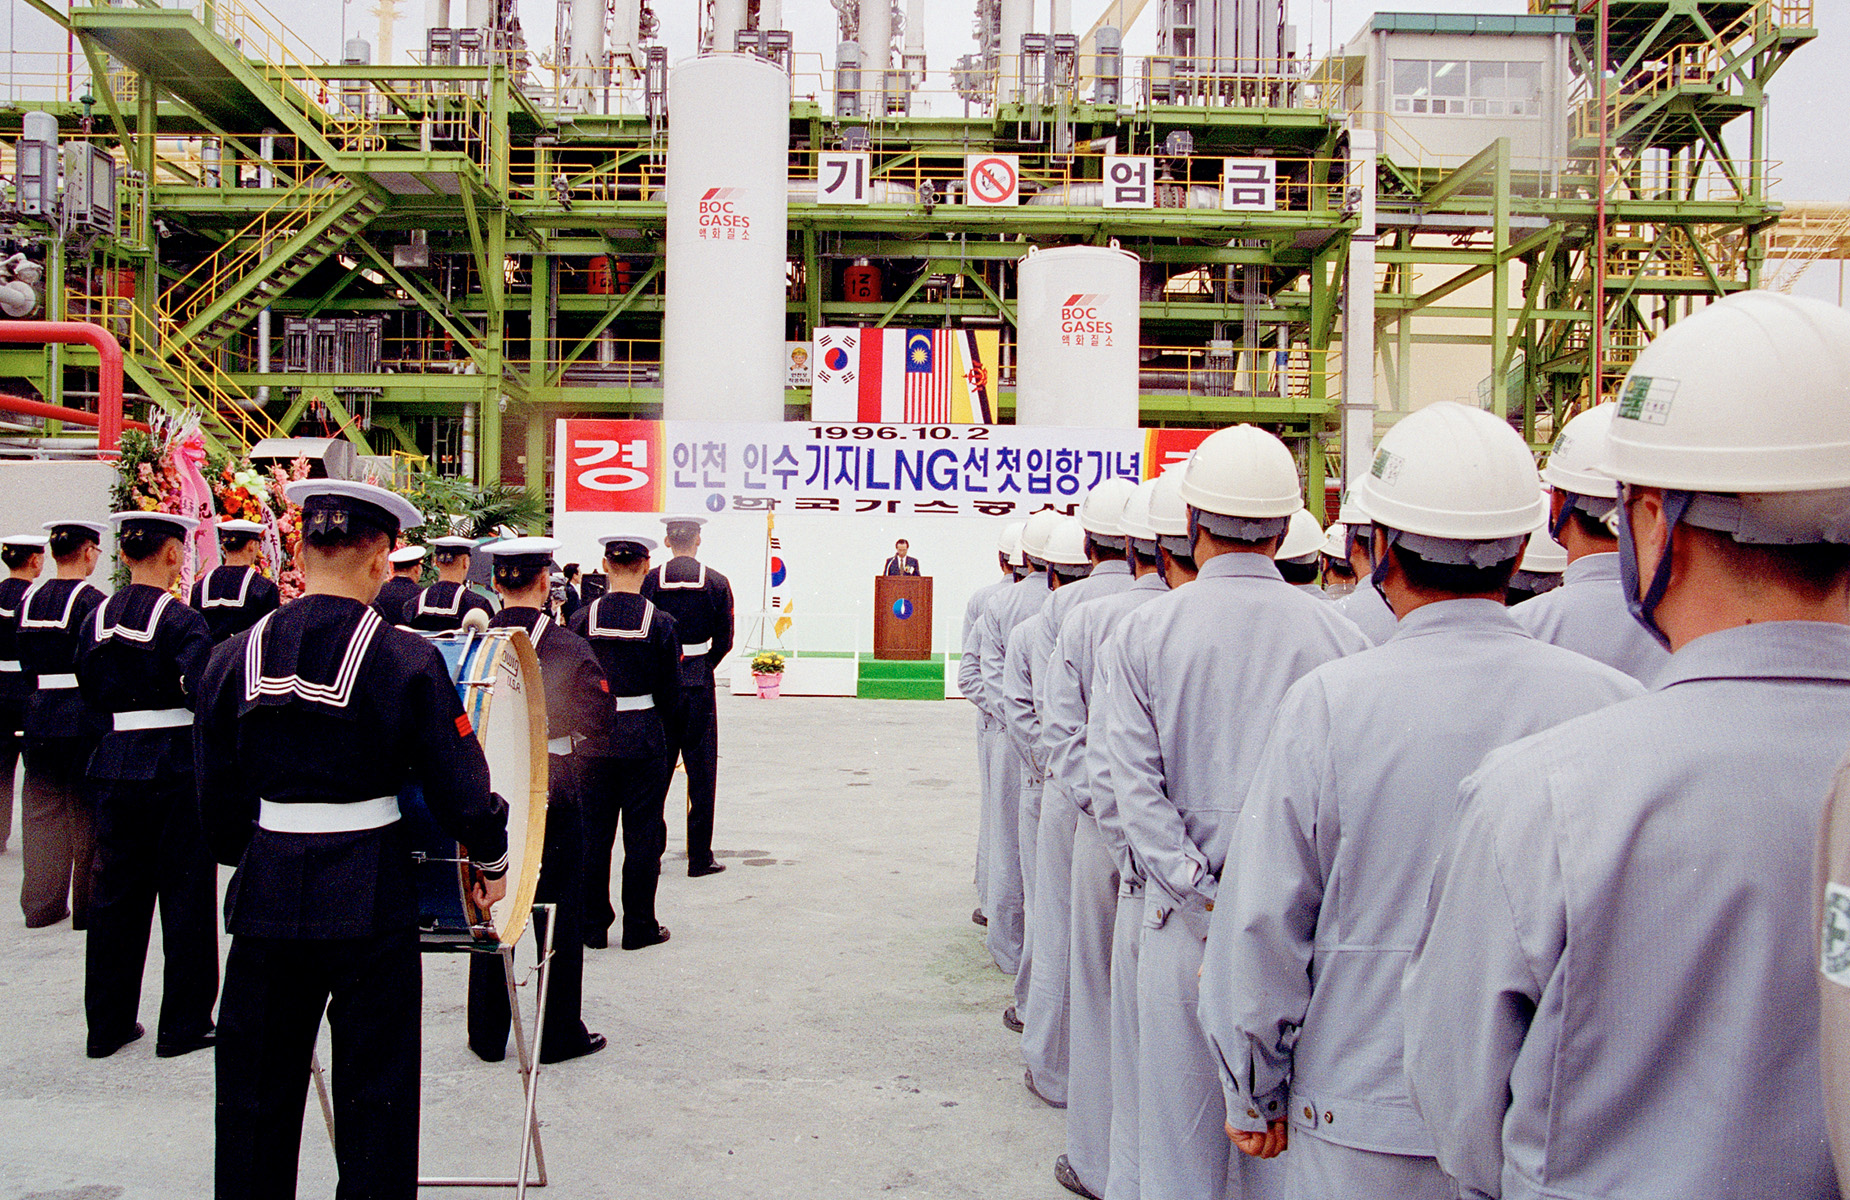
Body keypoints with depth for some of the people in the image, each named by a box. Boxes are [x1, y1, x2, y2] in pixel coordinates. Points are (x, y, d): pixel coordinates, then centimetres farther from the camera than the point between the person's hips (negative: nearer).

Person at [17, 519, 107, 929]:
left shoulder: (29, 597, 7)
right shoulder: (91, 600, -12)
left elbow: (24, 657, 13)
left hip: (38, 714, 6)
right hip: (83, 717, -6)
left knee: (41, 807, 13)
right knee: (86, 811, 3)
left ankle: (42, 904, 19)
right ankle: (88, 907, 11)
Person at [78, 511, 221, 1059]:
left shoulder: (97, 618, 6)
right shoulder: (182, 621, -13)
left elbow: (90, 694, 14)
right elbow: (205, 694, -21)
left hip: (114, 765, 6)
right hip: (176, 764, -6)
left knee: (115, 891, 14)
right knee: (185, 892, 5)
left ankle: (107, 1024, 23)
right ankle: (183, 1024, 11)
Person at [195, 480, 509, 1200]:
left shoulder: (234, 658, -1)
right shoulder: (408, 660, -10)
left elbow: (216, 798, 5)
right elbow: (458, 782, -9)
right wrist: (491, 860, 9)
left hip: (268, 892, 3)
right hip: (370, 897, -3)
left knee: (256, 1093, 16)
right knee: (374, 1093, 9)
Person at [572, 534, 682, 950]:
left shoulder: (583, 618, -4)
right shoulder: (661, 622, -9)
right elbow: (671, 692, -4)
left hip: (594, 739, 2)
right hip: (644, 739, -2)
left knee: (593, 830, 10)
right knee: (643, 832, 6)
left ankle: (593, 925, 17)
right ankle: (639, 927, 12)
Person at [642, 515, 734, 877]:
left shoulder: (651, 580, -4)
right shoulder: (716, 582, -3)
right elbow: (724, 640, -2)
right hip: (699, 684, -1)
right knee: (701, 771, 5)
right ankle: (700, 857, 7)